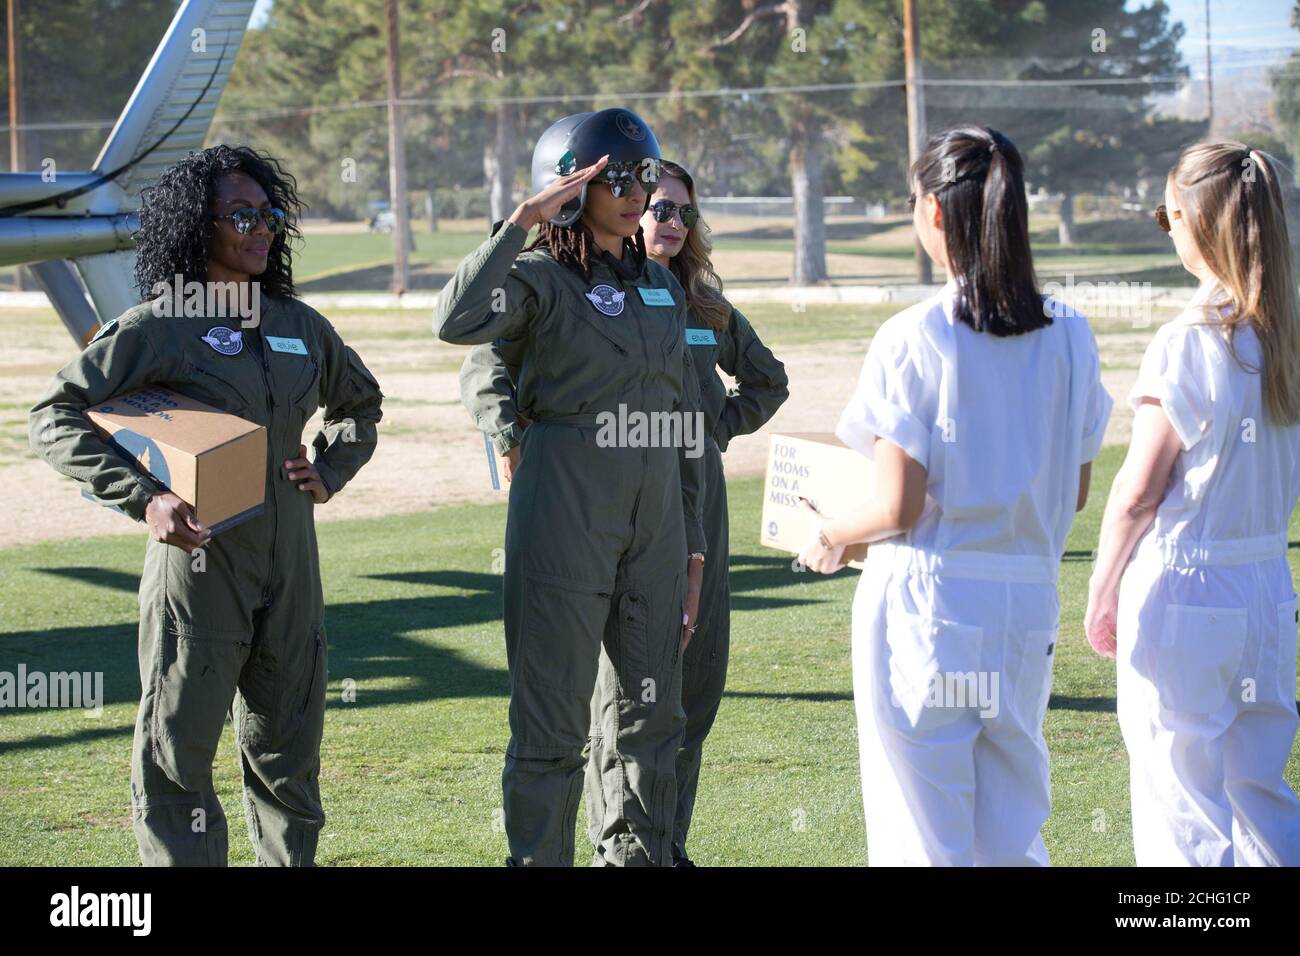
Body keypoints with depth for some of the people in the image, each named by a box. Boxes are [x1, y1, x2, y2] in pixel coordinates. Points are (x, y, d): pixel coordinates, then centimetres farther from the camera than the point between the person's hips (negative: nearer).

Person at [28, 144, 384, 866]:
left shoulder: (299, 325, 10)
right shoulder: (156, 328, -7)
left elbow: (360, 403, 28)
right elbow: (55, 420, -8)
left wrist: (329, 473, 10)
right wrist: (144, 498, -17)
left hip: (289, 563, 5)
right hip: (199, 556, -5)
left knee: (287, 745, 13)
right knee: (175, 752, -5)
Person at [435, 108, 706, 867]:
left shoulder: (662, 286, 13)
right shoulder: (543, 279, -6)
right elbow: (458, 321, -28)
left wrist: (692, 546, 14)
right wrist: (524, 222, -27)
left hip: (654, 517, 7)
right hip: (564, 513, -6)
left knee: (655, 710, 13)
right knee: (553, 718, -3)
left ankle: (639, 855, 25)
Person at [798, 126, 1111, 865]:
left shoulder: (915, 340, -13)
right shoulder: (1070, 339, 2)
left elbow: (898, 509, -13)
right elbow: (1075, 492, 9)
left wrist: (830, 535, 6)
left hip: (924, 603, -5)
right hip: (1026, 607, 5)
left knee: (924, 837, 3)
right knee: (1013, 837, 14)